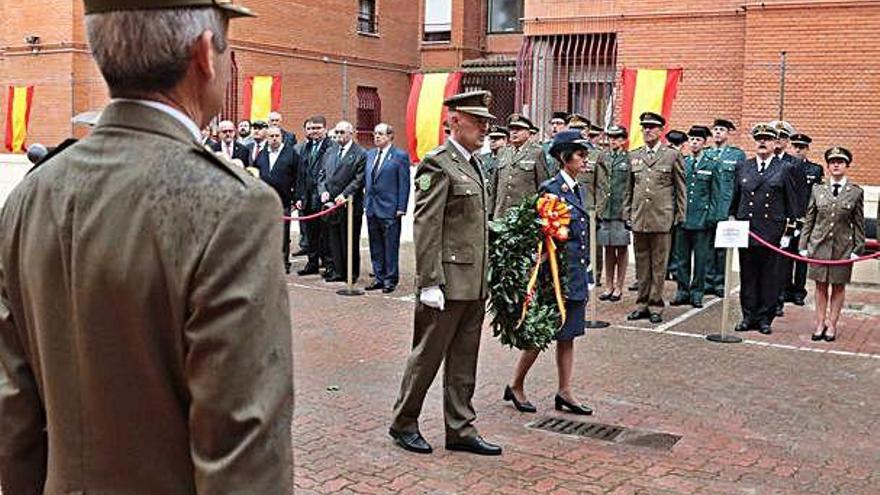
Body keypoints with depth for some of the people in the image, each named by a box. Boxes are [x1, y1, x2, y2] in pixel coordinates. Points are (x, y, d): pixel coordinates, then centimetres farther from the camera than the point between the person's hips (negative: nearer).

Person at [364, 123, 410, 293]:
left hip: (390, 209, -6)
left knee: (390, 246, -1)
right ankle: (379, 277, 20)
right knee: (375, 246, 12)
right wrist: (367, 202, 11)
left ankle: (390, 279, 6)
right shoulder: (369, 154, 13)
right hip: (372, 208, 6)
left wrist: (401, 208, -13)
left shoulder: (400, 156, -5)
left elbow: (404, 184, -8)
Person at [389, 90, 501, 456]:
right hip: (448, 282, -9)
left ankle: (460, 430, 24)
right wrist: (430, 283, -21)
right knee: (427, 356, 5)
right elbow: (426, 229, -18)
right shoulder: (438, 164, -13)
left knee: (464, 361, 14)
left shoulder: (474, 163, 15)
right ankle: (403, 424, 21)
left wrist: (485, 277, 18)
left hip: (474, 284, 9)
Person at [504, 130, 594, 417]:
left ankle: (564, 393, 19)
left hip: (576, 275, 8)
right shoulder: (550, 189, -12)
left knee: (568, 335, 11)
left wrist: (585, 274, 17)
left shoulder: (578, 190, 12)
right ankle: (515, 387, 17)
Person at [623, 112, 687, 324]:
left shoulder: (672, 155, 2)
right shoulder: (634, 156, 12)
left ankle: (656, 306, 9)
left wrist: (680, 216, 0)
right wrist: (627, 214, 11)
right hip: (639, 218, 3)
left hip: (662, 218, -3)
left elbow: (681, 188, 4)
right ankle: (642, 304, 17)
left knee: (659, 265, 1)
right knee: (642, 264, 9)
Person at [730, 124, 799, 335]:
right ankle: (748, 316, 14)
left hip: (772, 231, -2)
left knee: (769, 276, 3)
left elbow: (792, 202, 4)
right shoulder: (743, 167, 11)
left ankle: (765, 318, 11)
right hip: (746, 229, 2)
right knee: (747, 276, 6)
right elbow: (735, 198, 15)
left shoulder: (785, 168, 4)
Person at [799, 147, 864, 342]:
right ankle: (820, 324, 16)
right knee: (820, 286, 7)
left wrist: (858, 249, -2)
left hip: (843, 247, -1)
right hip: (819, 245, 1)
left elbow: (858, 223, 3)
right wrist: (803, 245, 2)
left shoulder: (856, 192, 0)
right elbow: (809, 219, 6)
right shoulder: (818, 189, 4)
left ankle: (831, 324, 17)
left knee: (838, 287, 7)